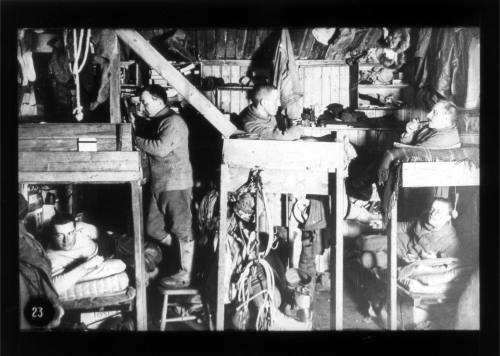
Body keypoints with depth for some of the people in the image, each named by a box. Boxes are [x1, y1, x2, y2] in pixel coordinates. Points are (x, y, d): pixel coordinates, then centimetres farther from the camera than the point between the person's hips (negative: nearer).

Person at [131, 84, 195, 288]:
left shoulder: (173, 122, -16)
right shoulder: (154, 122, 16)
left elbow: (161, 148, -27)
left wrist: (137, 141, -15)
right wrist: (134, 123, 1)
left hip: (176, 186, -10)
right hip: (159, 185, 10)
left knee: (182, 231, 0)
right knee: (153, 229, 13)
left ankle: (185, 275, 8)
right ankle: (175, 260, 31)